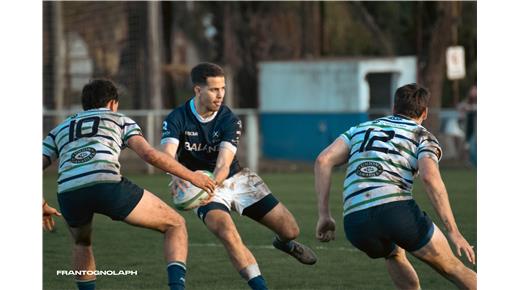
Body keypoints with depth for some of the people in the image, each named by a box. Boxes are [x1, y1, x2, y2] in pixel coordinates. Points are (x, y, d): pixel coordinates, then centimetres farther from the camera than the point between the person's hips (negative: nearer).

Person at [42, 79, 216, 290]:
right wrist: (191, 176, 15)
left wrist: (42, 206, 40)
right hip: (108, 184, -3)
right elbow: (149, 154, 8)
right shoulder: (120, 120, 25)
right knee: (176, 225, 13)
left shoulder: (60, 129, 34)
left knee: (82, 243, 37)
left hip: (68, 193, 3)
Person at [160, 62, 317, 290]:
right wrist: (176, 176, -57)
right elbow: (167, 156, -34)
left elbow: (223, 165, -26)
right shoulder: (177, 119, -17)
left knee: (290, 230, -1)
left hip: (236, 179, 3)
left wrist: (212, 182, -49)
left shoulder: (229, 120, -13)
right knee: (226, 232, -34)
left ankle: (284, 243, 38)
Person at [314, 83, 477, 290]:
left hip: (354, 222, 4)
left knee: (394, 255, 36)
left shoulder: (361, 129, 28)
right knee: (451, 266, 12)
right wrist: (453, 232, -7)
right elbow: (429, 176, -6)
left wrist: (324, 215, 14)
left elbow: (323, 160, 14)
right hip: (396, 209, -4)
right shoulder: (422, 136, 15)